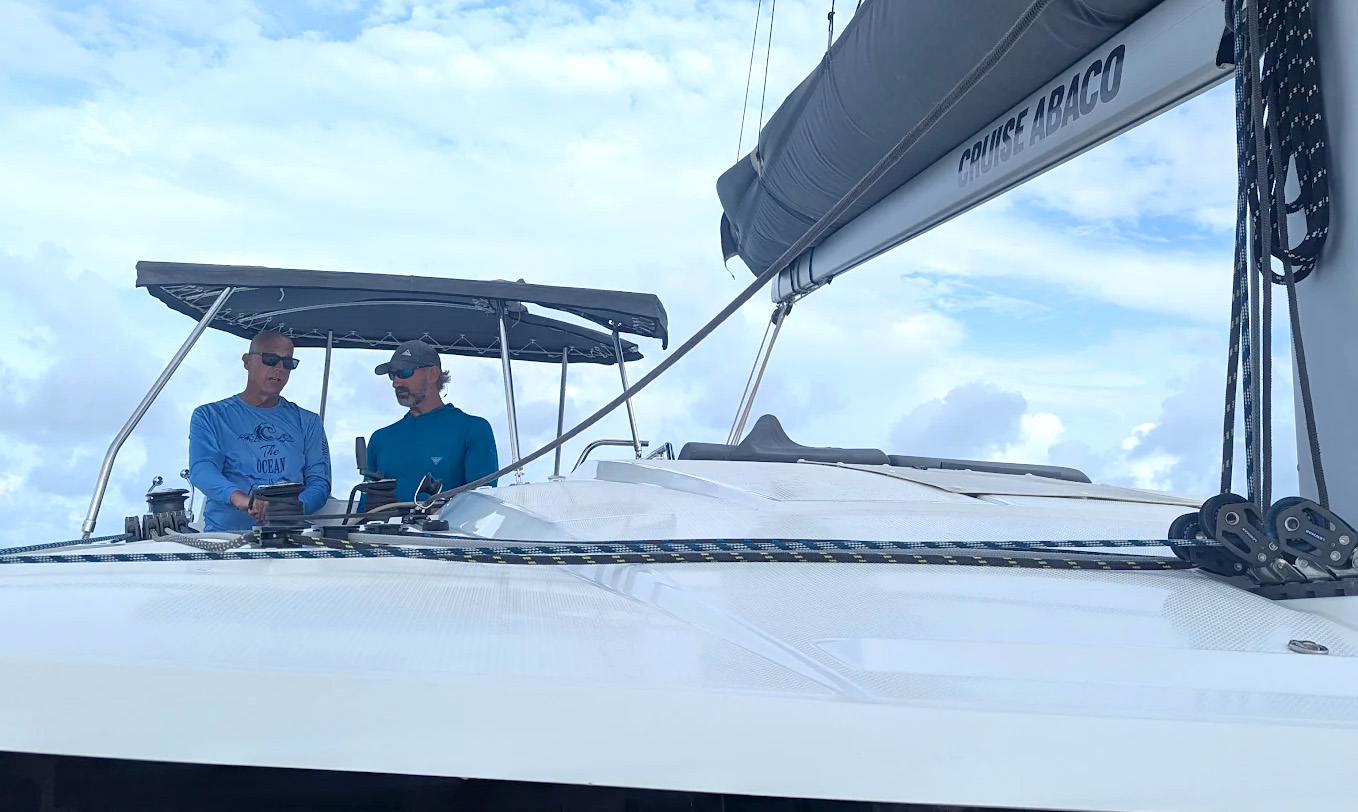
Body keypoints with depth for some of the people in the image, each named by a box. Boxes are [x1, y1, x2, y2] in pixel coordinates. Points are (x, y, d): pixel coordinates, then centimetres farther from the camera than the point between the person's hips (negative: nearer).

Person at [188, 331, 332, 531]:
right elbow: (201, 469, -8)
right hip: (227, 532, -3)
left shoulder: (307, 422, 17)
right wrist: (238, 497, -31)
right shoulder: (210, 416, 10)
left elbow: (319, 481, 7)